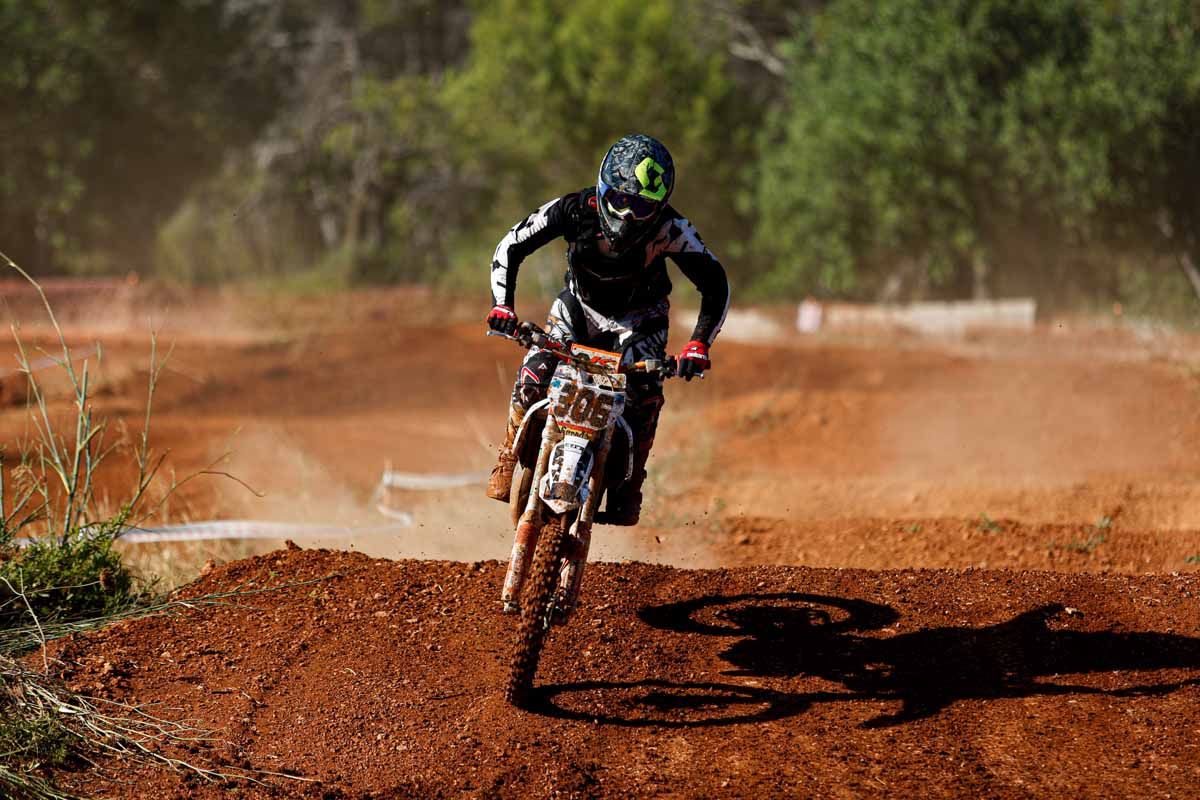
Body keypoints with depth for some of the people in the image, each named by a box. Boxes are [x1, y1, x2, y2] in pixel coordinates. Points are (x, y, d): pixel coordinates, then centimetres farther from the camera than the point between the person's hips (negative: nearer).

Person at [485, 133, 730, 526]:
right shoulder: (575, 210, -28)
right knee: (534, 377, -21)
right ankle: (509, 465, -2)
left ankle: (627, 491, -13)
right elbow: (510, 247, -16)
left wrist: (699, 343, -32)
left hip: (639, 318, -1)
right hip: (579, 306, 1)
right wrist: (502, 303, -29)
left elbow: (716, 284, -21)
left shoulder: (670, 229, -30)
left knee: (644, 395, -25)